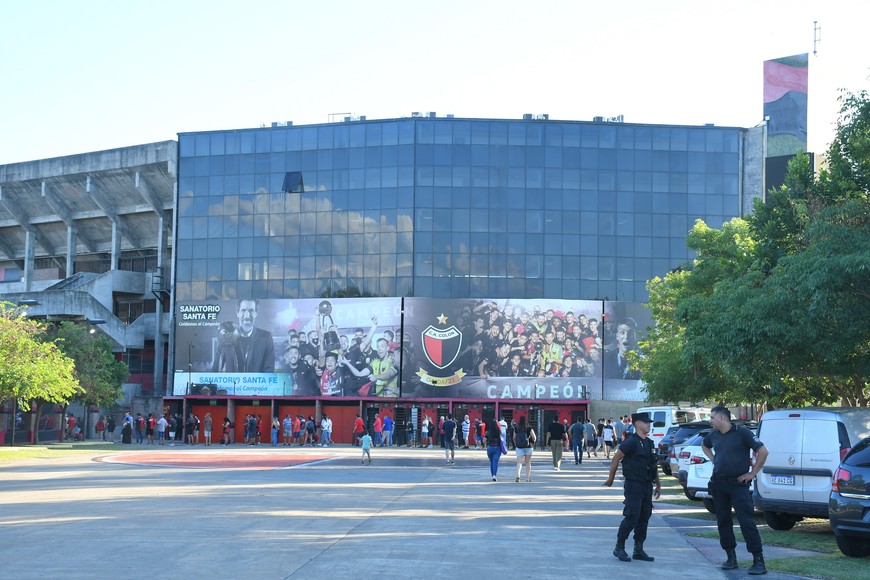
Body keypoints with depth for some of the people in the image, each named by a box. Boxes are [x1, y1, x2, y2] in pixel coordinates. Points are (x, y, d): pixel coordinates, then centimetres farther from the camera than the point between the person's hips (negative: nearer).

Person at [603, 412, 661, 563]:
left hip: (647, 486, 8)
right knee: (631, 517, -9)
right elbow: (616, 458, -8)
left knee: (644, 518, 8)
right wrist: (610, 479, -2)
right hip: (634, 485, -8)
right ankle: (619, 548, 2)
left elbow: (654, 465, 20)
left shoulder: (650, 443, 14)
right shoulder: (631, 442, -11)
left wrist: (658, 485, 18)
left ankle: (639, 550, 15)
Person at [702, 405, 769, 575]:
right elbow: (704, 446, 32)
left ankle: (758, 561, -9)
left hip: (738, 484, -7)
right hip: (718, 484, 7)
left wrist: (752, 473, -9)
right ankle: (731, 557, 20)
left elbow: (762, 451, -11)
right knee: (723, 521, 9)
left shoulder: (742, 433, -10)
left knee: (747, 522, -10)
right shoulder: (714, 435, 9)